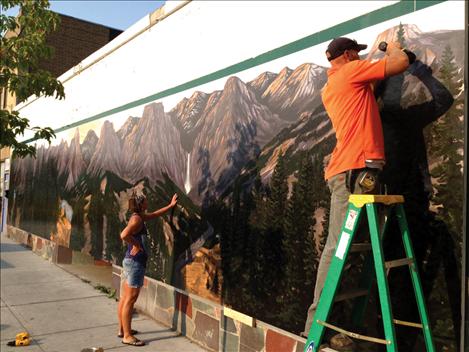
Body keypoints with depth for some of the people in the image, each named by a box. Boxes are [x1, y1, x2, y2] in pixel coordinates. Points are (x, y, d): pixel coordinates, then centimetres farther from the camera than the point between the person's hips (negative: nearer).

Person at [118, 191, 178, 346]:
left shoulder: (139, 216, 12)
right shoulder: (137, 219, -16)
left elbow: (155, 214, 29)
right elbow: (124, 234, -32)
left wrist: (171, 205, 31)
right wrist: (136, 245, -18)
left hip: (131, 261, 10)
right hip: (135, 262, -10)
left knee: (125, 297, 16)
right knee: (130, 299, -5)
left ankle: (122, 329, 27)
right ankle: (127, 336, 1)